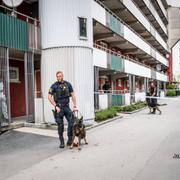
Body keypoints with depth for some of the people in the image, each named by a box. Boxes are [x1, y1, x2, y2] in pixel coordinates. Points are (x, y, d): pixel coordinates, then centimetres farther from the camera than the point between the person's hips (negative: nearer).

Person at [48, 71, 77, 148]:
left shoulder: (68, 84, 5)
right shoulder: (54, 86, -4)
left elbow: (73, 95, 7)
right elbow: (49, 97, -7)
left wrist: (74, 106, 2)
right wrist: (56, 106, -14)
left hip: (67, 106, 3)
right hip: (59, 107, -2)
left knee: (71, 122, -5)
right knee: (60, 125, 3)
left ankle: (70, 140, 11)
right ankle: (62, 142, 16)